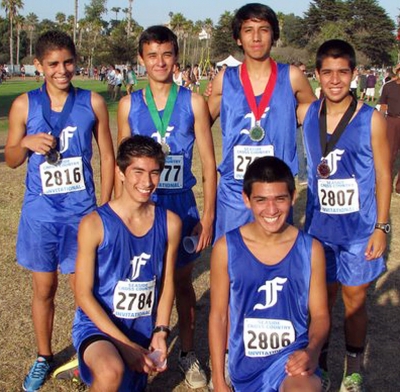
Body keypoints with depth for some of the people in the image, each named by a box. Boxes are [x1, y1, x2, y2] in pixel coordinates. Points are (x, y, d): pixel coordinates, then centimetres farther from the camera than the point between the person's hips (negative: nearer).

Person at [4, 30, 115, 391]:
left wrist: (103, 209, 0)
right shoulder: (24, 105, -2)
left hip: (81, 211, -1)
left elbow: (107, 158, 3)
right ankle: (43, 358, 32)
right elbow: (11, 160, 6)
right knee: (44, 288, 13)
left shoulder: (92, 103, -3)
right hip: (40, 212, 1)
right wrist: (27, 142, -16)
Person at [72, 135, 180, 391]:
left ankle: (94, 366, 44)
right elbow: (84, 294, -14)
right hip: (98, 324, -5)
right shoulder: (95, 224, -17)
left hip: (143, 330, 5)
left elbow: (167, 283, 5)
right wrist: (125, 345, -19)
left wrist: (160, 333, -6)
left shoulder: (169, 223, -5)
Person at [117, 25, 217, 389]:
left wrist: (208, 214, -4)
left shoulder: (193, 102, -3)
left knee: (182, 280, 10)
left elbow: (209, 162, -1)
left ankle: (188, 353, 27)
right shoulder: (129, 104, 2)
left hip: (182, 204, -1)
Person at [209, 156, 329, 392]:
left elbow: (320, 314, 1)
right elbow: (218, 315, -1)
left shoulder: (311, 249, -7)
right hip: (247, 367, 2)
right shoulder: (226, 248, -8)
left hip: (292, 356, -1)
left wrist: (313, 350, -20)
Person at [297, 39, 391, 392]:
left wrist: (382, 227, -6)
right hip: (319, 227, 2)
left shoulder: (372, 120, -9)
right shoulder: (306, 114, -2)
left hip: (359, 229, -2)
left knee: (355, 301, 11)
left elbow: (382, 176, -4)